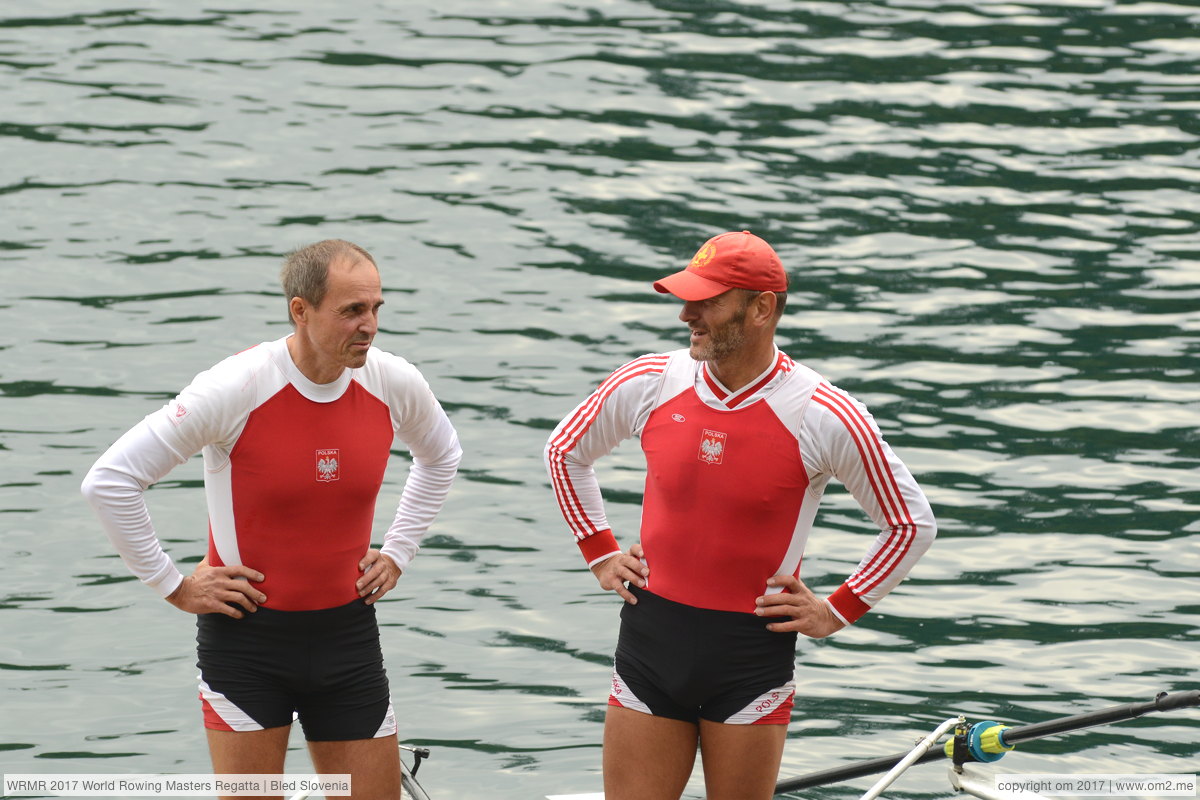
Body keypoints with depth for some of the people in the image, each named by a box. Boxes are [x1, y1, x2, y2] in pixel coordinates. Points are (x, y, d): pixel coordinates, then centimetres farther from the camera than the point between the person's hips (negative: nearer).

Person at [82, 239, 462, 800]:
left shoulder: (394, 385, -5)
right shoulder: (234, 389, -19)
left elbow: (441, 456, 21)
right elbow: (108, 481, -15)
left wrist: (396, 553, 12)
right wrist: (174, 587, -10)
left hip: (347, 631, 4)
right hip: (247, 636, -4)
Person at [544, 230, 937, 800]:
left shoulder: (827, 418, -11)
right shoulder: (648, 385, -2)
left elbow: (912, 524, 1)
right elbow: (565, 452, 19)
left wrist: (836, 612, -2)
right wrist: (600, 554, 13)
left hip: (753, 652, -3)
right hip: (652, 638, 3)